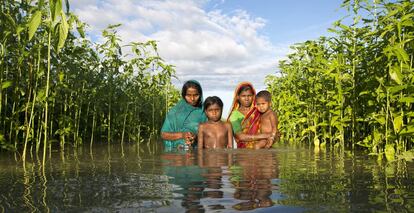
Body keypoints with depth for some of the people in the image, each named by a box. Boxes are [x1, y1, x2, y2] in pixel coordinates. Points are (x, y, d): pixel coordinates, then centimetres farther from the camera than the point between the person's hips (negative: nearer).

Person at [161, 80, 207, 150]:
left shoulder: (203, 111, 3)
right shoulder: (175, 111, 1)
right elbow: (164, 135, 2)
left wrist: (197, 137, -14)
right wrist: (182, 135, -12)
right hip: (177, 150, -1)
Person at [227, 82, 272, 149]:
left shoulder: (258, 111, 8)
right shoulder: (235, 115, 1)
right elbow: (240, 136, -10)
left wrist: (272, 137, -13)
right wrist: (261, 136, -14)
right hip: (244, 149, -2)